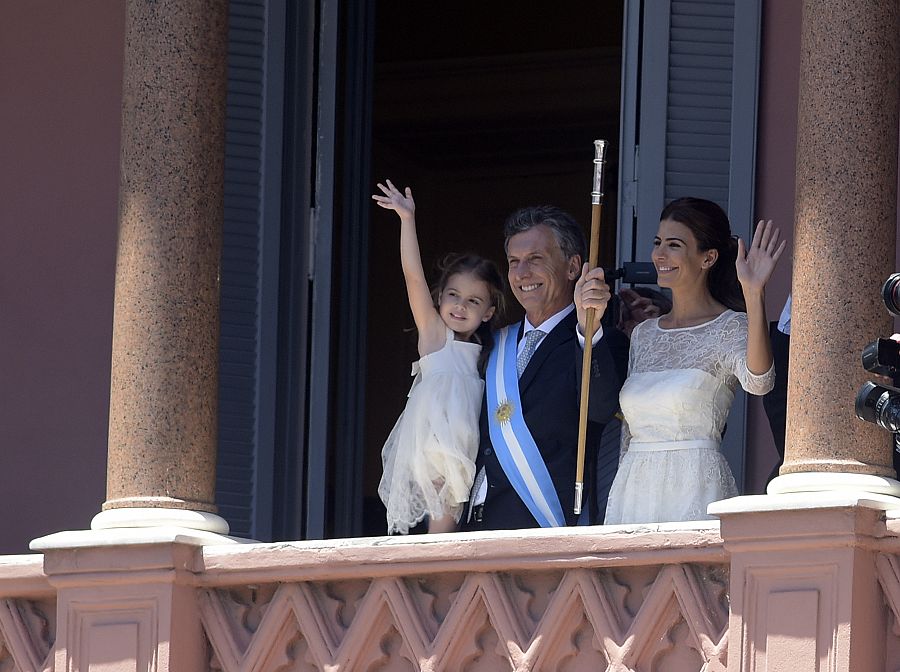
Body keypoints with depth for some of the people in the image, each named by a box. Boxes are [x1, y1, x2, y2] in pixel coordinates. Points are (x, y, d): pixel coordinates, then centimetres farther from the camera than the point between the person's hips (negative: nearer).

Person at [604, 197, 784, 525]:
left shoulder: (730, 328, -3)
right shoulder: (644, 334, 16)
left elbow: (758, 382, -25)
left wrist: (753, 294, -33)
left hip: (696, 488, -6)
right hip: (634, 492, 6)